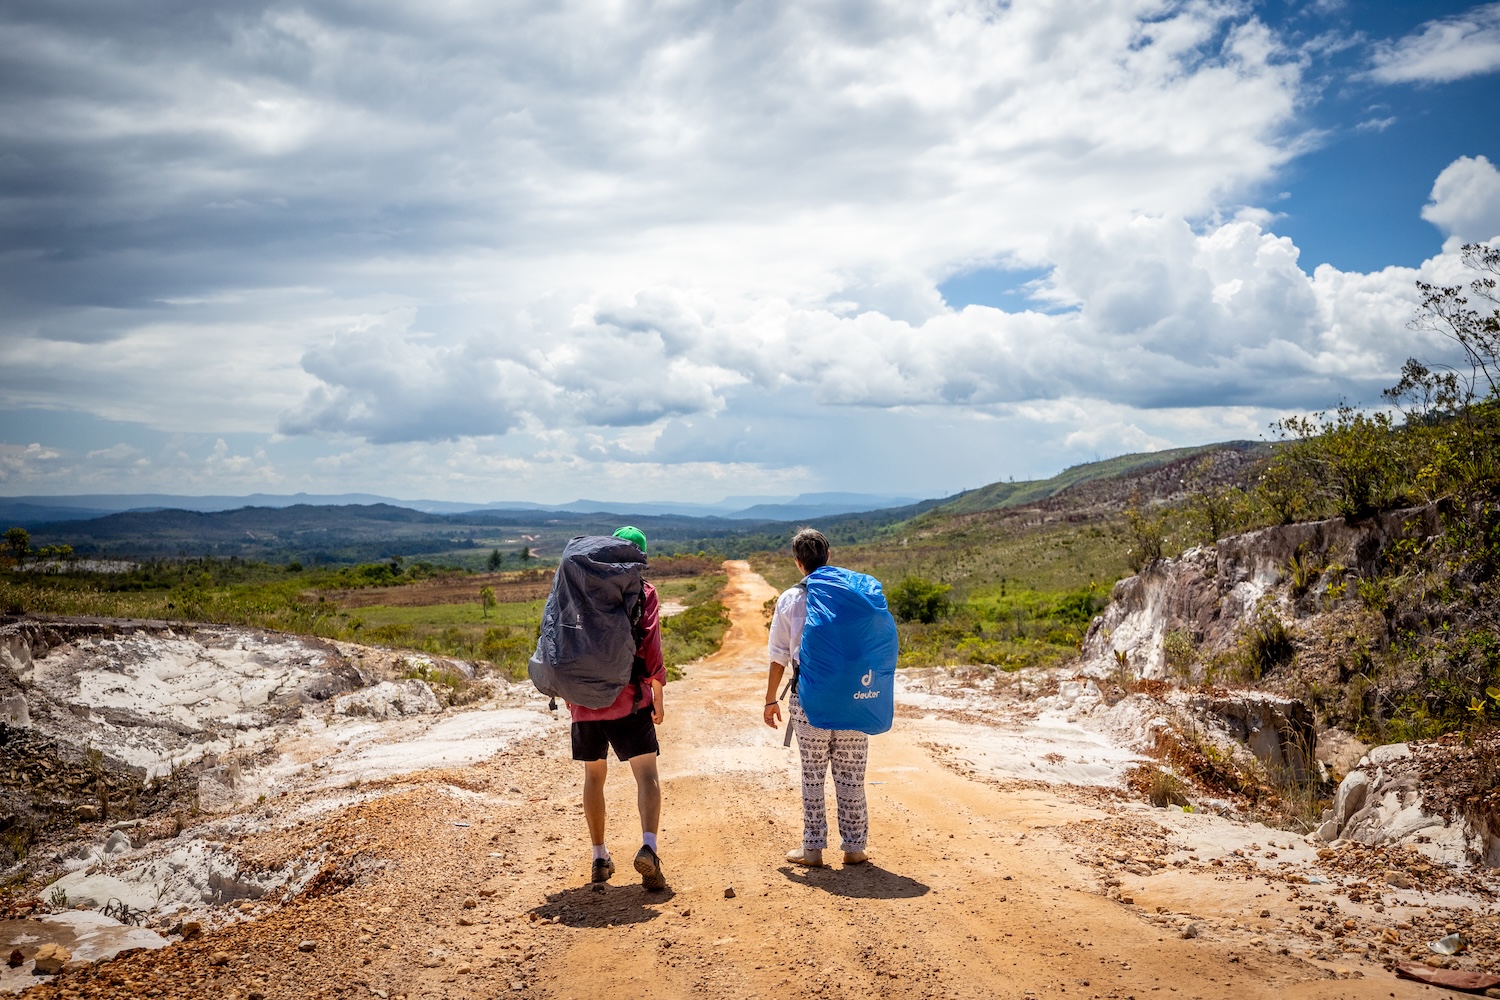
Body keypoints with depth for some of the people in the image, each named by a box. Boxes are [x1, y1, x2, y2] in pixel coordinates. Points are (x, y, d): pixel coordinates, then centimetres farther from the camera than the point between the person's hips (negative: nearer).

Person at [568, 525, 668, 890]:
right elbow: (651, 648, -6)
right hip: (629, 698, -3)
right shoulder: (643, 592, -2)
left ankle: (600, 858, 21)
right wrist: (657, 697, 3)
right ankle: (648, 847, -24)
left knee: (594, 775, 17)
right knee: (647, 774, -3)